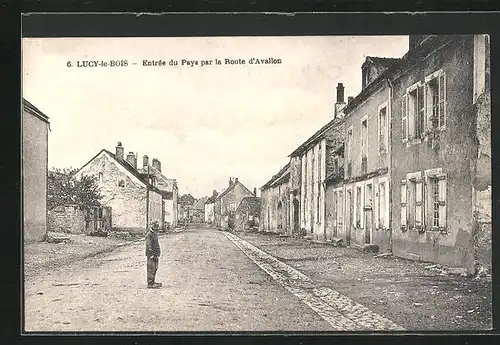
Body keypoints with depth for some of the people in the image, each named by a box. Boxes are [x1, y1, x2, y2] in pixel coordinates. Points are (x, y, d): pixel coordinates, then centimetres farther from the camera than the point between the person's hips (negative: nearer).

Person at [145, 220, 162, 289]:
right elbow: (149, 246, -20)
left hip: (155, 254, 10)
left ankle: (152, 282, 23)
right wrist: (152, 255, -24)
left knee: (155, 268, 14)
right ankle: (150, 284, -4)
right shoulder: (149, 235, -15)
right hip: (151, 255, -10)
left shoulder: (155, 234, 15)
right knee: (151, 269, -7)